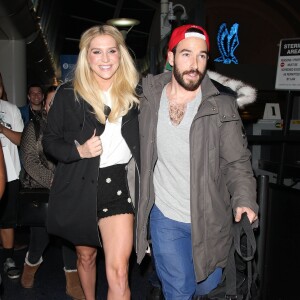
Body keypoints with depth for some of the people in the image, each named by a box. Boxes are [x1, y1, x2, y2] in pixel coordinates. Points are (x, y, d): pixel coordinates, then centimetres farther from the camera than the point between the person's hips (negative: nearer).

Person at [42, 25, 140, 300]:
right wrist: (78, 151, -16)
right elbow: (50, 141, 2)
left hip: (117, 183, 0)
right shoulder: (68, 94, -3)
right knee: (86, 256, 21)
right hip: (79, 186, 1)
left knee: (118, 271, -11)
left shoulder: (133, 93, 2)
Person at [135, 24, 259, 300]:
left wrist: (244, 200, -24)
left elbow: (237, 161, -8)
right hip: (165, 217, 1)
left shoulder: (222, 104, -12)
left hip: (209, 220, 0)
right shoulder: (149, 98, -5)